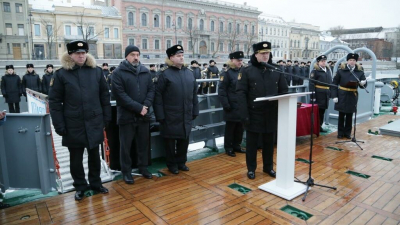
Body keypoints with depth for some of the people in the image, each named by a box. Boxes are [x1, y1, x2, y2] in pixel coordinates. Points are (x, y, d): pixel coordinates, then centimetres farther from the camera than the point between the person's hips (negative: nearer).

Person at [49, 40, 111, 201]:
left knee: (94, 156, 15)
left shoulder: (96, 71, 3)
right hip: (73, 125, -1)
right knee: (76, 159, 11)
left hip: (94, 123, 2)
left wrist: (107, 117, 3)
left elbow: (105, 96, 6)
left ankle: (96, 183, 32)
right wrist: (59, 125, -8)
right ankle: (80, 187, 29)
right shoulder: (61, 74, -3)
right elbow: (54, 102, -4)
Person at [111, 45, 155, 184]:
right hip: (126, 115, -4)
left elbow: (151, 90, 6)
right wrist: (138, 108, -18)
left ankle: (143, 167, 30)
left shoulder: (145, 72, 8)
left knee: (143, 143, 14)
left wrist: (146, 106, -11)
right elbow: (120, 94, -15)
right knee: (126, 145, 6)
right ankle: (126, 171, 21)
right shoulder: (118, 73, -6)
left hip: (144, 115, 4)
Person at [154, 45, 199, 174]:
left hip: (186, 115, 5)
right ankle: (172, 164, 26)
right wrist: (160, 115, -13)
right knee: (170, 141, 9)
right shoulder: (165, 74, -9)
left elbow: (194, 93, 11)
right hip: (170, 116, -5)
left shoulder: (189, 72, 7)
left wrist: (195, 111, 9)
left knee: (184, 140, 15)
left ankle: (181, 162, 33)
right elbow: (158, 96, -10)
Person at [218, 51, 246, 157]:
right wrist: (226, 105, -19)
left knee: (240, 128, 14)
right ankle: (228, 148, 17)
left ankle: (236, 145, 28)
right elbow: (221, 91, -14)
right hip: (232, 107, -6)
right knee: (230, 128, 5)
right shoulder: (226, 73, -9)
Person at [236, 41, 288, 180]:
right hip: (254, 114, -3)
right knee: (252, 144, 9)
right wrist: (244, 114, -17)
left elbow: (284, 91, 9)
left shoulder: (276, 71, 7)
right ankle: (251, 169, 25)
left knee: (269, 143, 16)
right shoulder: (246, 71, -4)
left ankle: (268, 167, 33)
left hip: (271, 114, 4)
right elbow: (241, 93, -10)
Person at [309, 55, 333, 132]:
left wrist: (331, 92, 9)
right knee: (317, 110, -1)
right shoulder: (315, 71, -7)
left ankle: (320, 126, 23)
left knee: (322, 111, 13)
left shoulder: (328, 70, 14)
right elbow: (311, 84, -12)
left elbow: (330, 82, 17)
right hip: (318, 94, -6)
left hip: (326, 94, 6)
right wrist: (313, 96, -18)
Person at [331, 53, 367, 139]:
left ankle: (347, 133, 22)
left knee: (349, 116, 10)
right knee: (341, 116, 6)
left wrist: (363, 83, -19)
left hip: (353, 97, 2)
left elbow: (364, 85, 6)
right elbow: (334, 83, -3)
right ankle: (340, 133, 17)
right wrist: (334, 96, -9)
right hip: (342, 96, -2)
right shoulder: (341, 71, -3)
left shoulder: (360, 72, 4)